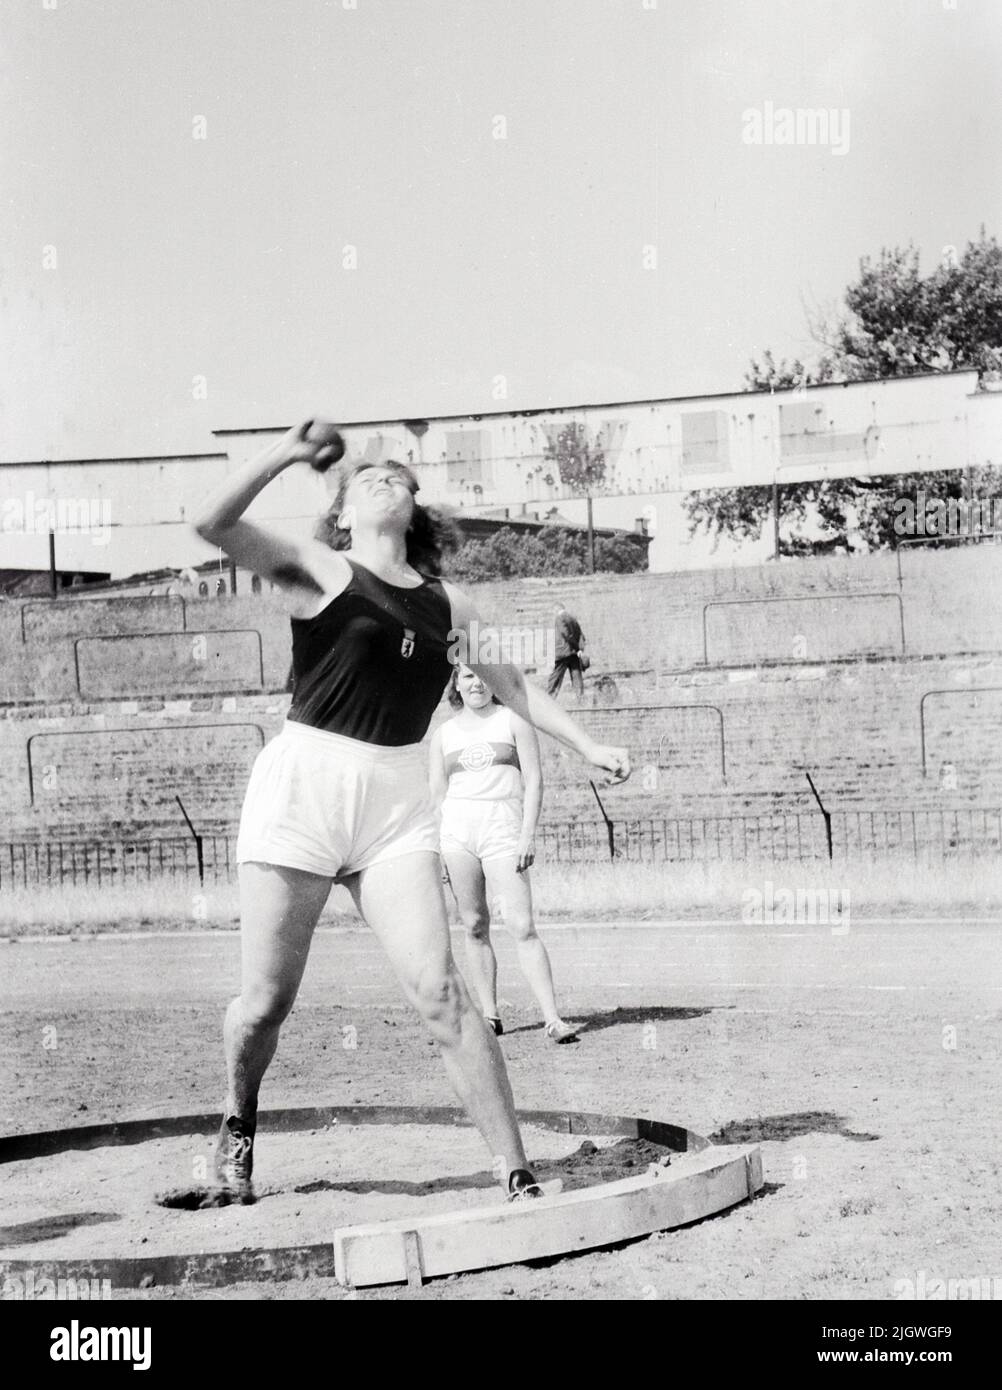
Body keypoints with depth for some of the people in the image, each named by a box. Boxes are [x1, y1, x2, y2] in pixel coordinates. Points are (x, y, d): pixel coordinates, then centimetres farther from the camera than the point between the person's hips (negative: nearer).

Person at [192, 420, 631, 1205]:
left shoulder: (446, 604, 15)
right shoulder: (320, 571, 2)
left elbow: (509, 684, 27)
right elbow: (214, 525, -12)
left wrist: (586, 745, 22)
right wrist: (287, 455, -19)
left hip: (399, 802, 3)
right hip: (303, 786, -2)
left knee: (438, 991, -9)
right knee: (266, 1001, 2)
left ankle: (516, 1173, -6)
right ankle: (238, 1130, 31)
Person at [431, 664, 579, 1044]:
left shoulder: (513, 720, 8)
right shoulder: (444, 733, 15)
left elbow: (533, 781, 3)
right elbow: (437, 793, 15)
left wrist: (528, 835, -7)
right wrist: (434, 849, 5)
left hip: (503, 828, -3)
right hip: (456, 828, 3)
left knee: (522, 926, -11)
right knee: (475, 926, 2)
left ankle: (552, 1018, -15)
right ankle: (489, 1014, 6)